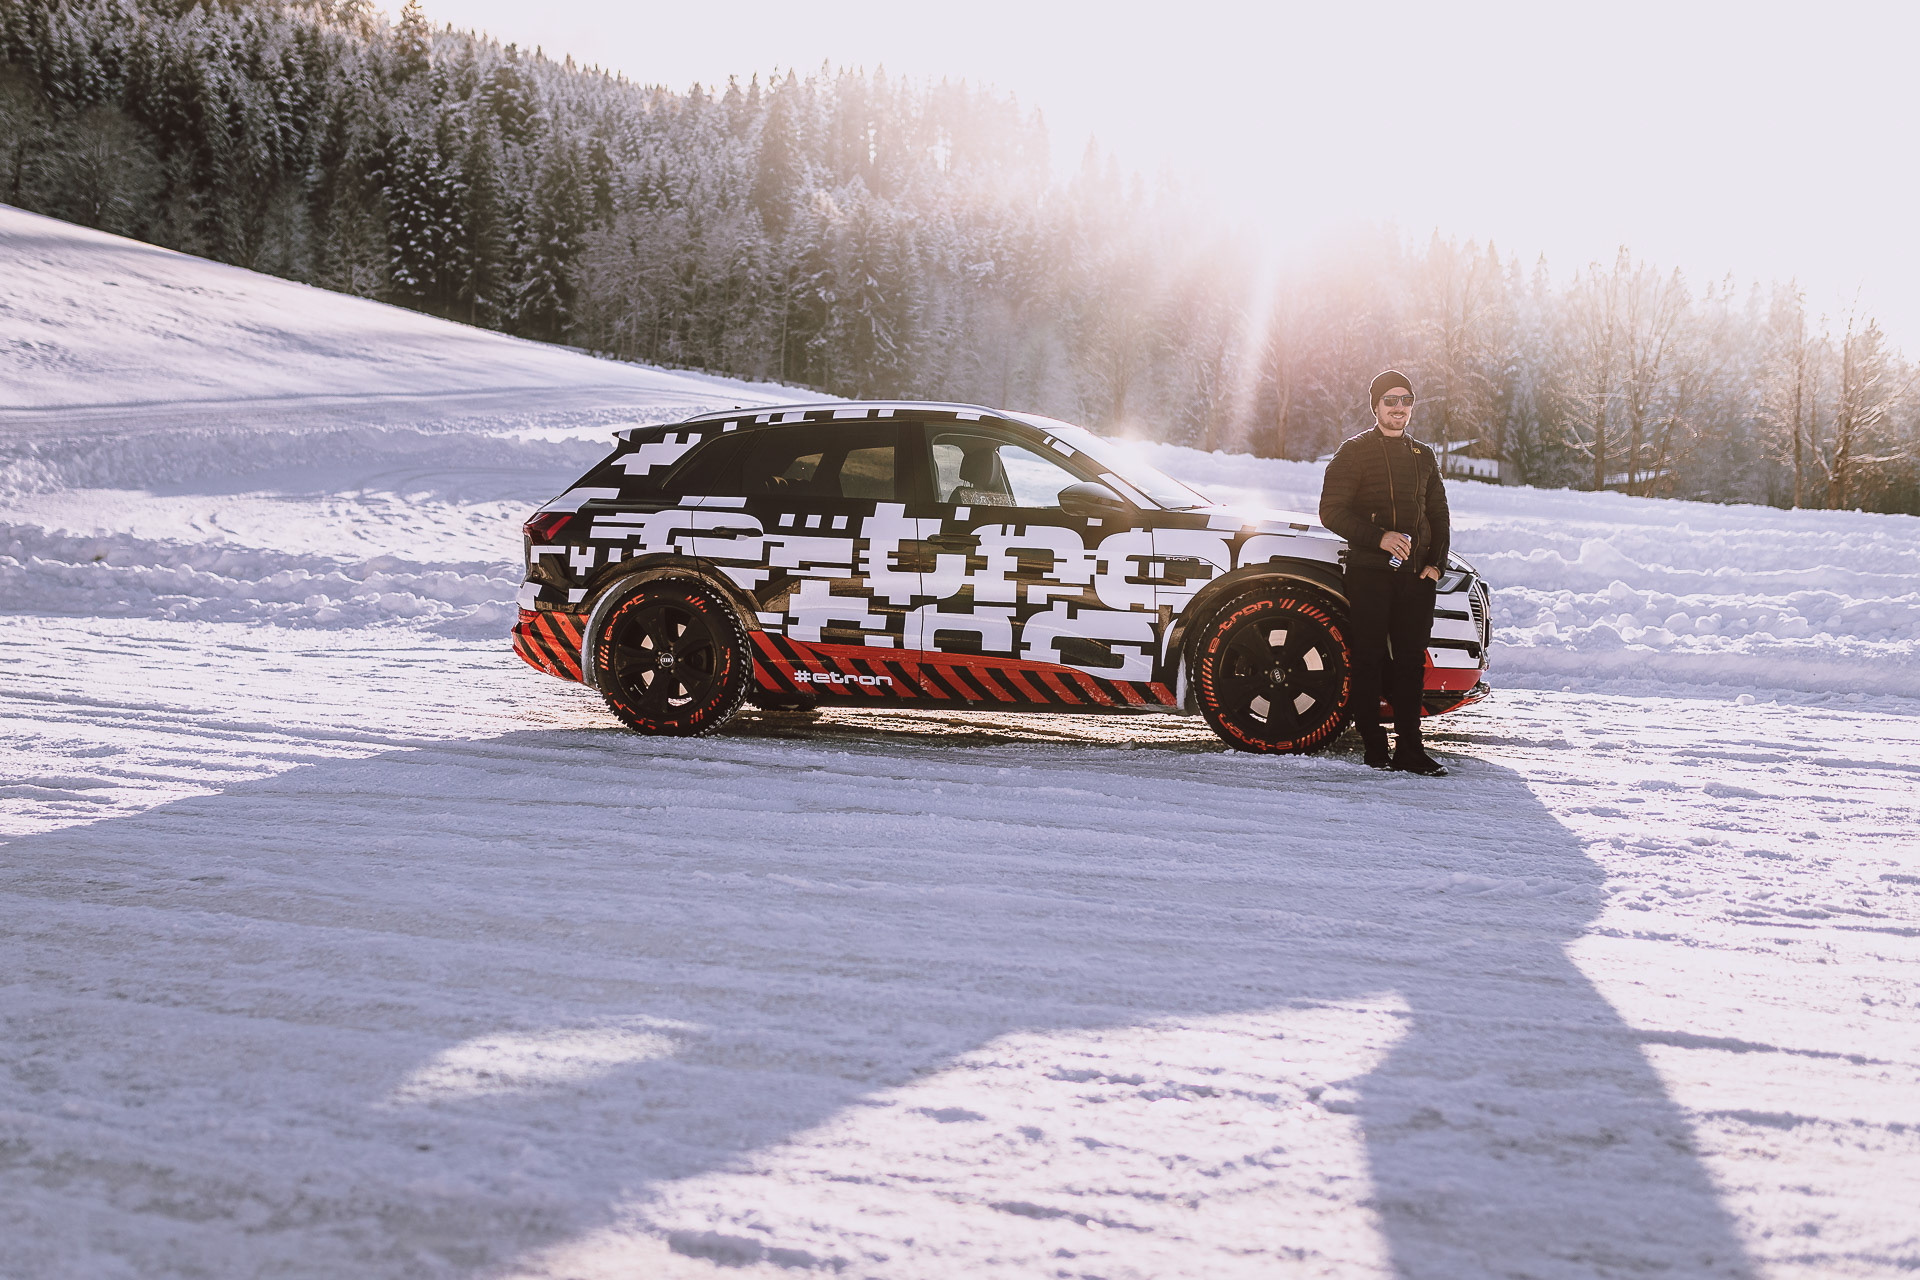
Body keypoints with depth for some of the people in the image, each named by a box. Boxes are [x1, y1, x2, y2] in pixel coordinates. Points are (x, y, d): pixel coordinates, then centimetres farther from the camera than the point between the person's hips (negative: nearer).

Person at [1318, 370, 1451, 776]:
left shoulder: (1424, 457, 17)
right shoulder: (1354, 453, 2)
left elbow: (1439, 515, 23)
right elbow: (1331, 511, -5)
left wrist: (1435, 563, 7)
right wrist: (1378, 537, -17)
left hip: (1416, 575, 4)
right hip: (1368, 573, -4)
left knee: (1411, 662, 2)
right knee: (1369, 660, -3)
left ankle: (1410, 749, 5)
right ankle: (1374, 747, 2)